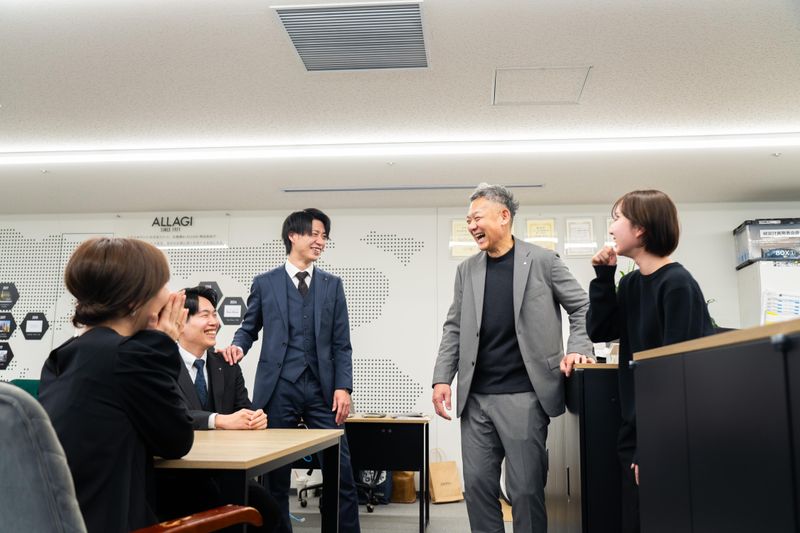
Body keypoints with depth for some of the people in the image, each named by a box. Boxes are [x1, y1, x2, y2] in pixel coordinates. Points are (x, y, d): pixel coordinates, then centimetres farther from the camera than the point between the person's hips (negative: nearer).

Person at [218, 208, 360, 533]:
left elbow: (341, 343, 7)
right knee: (275, 474, 7)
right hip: (278, 388, -1)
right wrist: (239, 346, -11)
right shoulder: (265, 283, 7)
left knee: (340, 472, -1)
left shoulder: (332, 285, 11)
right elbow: (249, 328, 13)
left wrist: (343, 387, -4)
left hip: (321, 388, 1)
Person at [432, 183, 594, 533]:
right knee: (478, 484, 6)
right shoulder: (467, 270, 11)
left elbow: (582, 308, 5)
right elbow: (454, 329, 11)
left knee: (525, 488, 0)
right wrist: (442, 378, 3)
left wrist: (577, 349, -11)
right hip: (476, 398, 4)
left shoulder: (542, 261, 0)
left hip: (523, 395, -4)